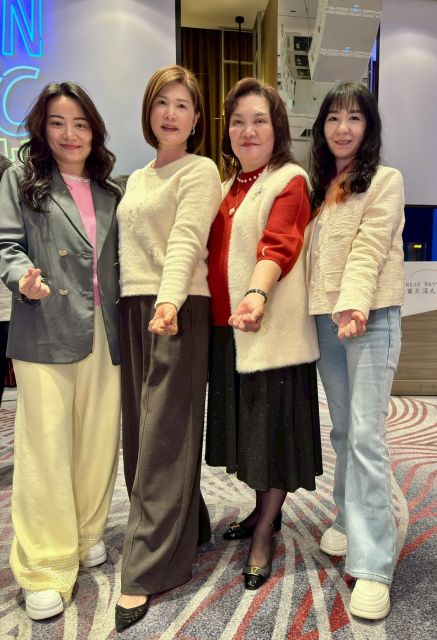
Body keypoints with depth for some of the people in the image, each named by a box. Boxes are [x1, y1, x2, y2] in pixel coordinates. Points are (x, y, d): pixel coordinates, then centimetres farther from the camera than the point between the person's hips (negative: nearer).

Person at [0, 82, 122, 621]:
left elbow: (117, 262, 16)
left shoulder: (109, 191, 18)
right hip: (46, 332, -4)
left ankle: (85, 535, 30)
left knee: (99, 442, 9)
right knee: (47, 448, -1)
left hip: (104, 333, 4)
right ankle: (45, 568, 13)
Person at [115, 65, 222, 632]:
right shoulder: (136, 179, 24)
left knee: (164, 436, -5)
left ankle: (145, 573, 5)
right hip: (133, 310, 8)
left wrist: (169, 301, -30)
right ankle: (185, 526, 28)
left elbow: (186, 240, -15)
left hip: (179, 312, -7)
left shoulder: (201, 171, 1)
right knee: (139, 431, 9)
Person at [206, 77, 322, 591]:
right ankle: (265, 510, 37)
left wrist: (257, 294, -39)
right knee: (246, 421, 16)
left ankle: (263, 536, 21)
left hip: (272, 326, -7)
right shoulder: (229, 185, 17)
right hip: (226, 324, 8)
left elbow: (278, 245, -21)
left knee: (273, 424, 3)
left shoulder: (289, 180, -6)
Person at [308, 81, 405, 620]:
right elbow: (312, 252, 13)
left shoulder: (386, 179, 0)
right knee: (342, 429, 14)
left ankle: (373, 565, 0)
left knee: (366, 435, -9)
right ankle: (351, 520, 32)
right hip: (324, 319, 6)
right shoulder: (319, 184, 18)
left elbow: (369, 248, -14)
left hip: (371, 318, -6)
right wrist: (327, 310, 1)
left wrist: (354, 304, -27)